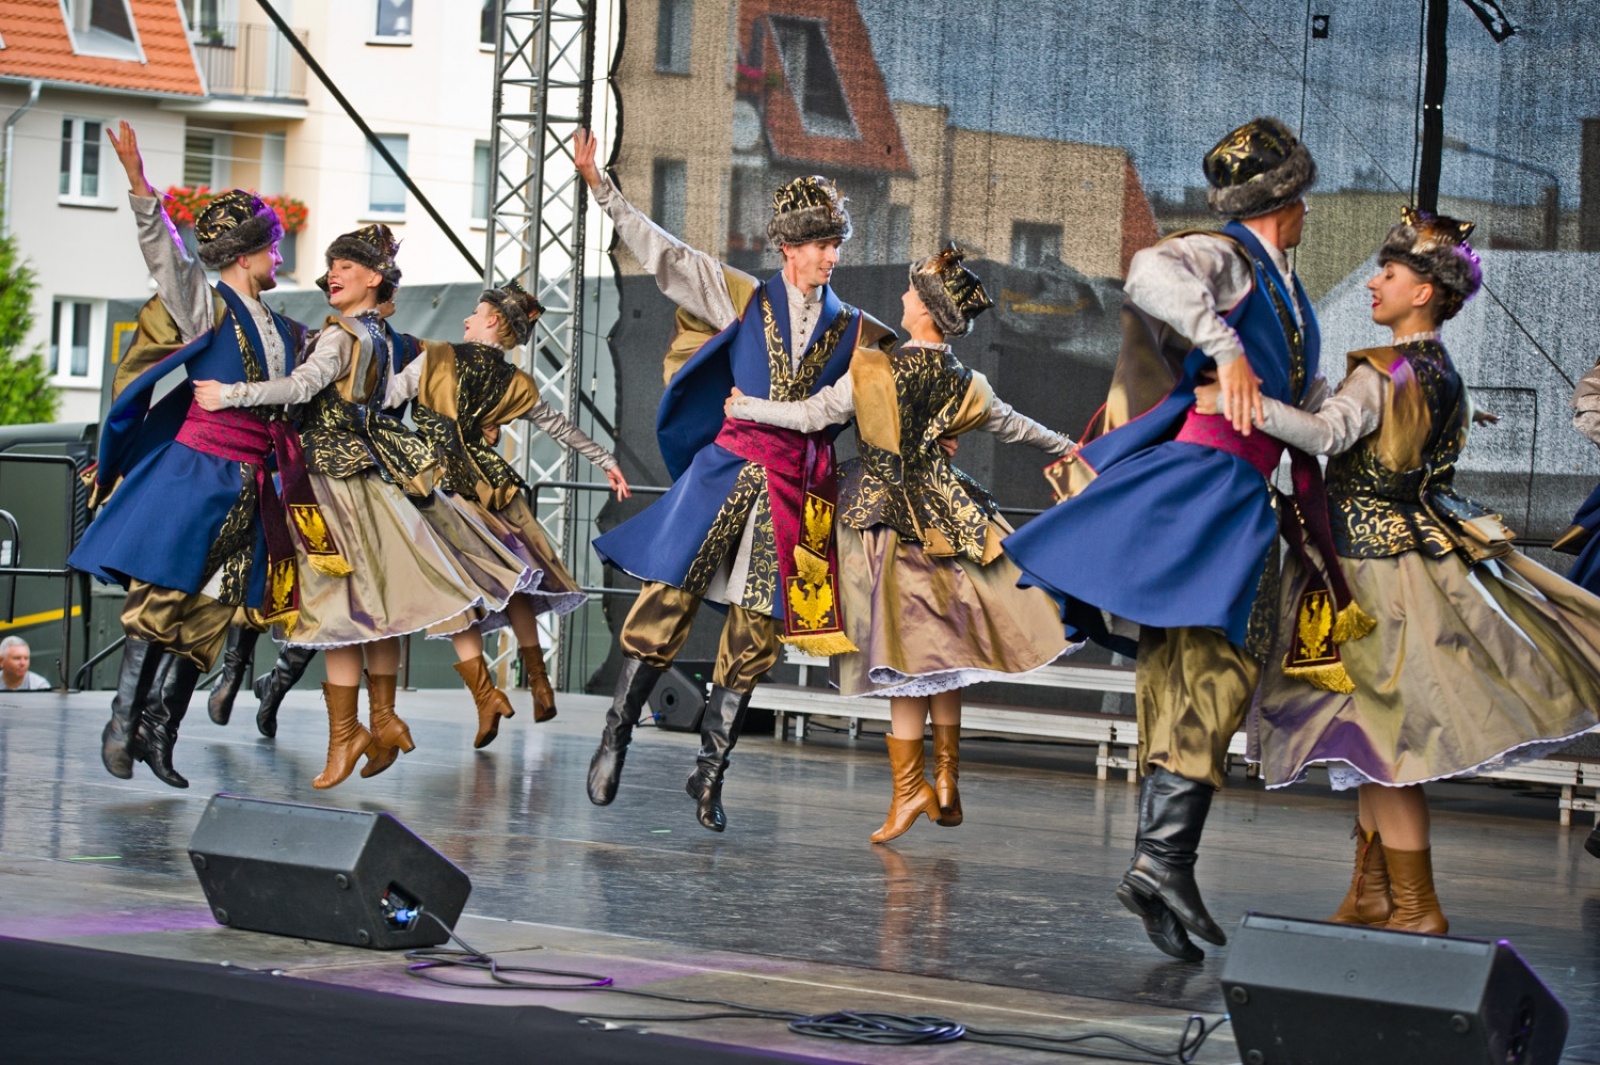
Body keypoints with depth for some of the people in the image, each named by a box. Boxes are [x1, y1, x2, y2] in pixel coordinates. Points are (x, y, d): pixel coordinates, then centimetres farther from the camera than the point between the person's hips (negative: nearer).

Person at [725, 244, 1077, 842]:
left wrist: (746, 407, 6)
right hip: (944, 518, 4)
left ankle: (909, 789, 2)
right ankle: (946, 777, 16)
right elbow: (1014, 426, 16)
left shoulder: (873, 373, -14)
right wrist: (1066, 446, 34)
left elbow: (810, 415, -9)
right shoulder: (965, 387, 0)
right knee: (941, 647, 13)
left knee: (907, 656, -1)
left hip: (887, 521, -4)